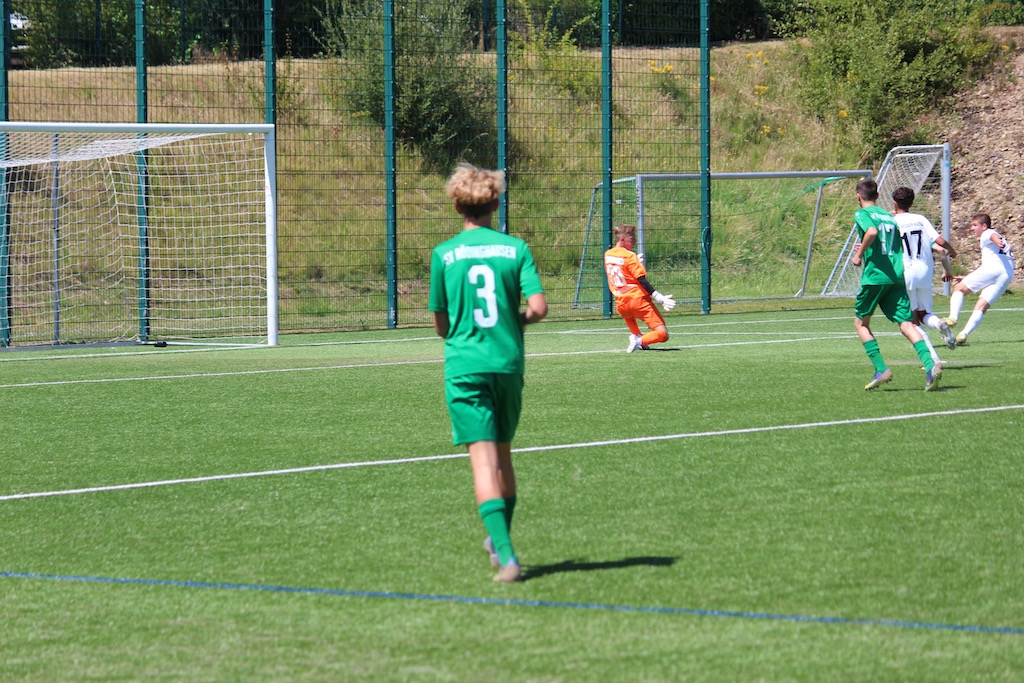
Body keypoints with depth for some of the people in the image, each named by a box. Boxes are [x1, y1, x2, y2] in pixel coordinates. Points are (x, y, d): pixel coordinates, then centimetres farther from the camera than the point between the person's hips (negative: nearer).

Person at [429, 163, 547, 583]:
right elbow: (538, 307, -7)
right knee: (503, 454, 20)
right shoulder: (515, 248, 1)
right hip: (509, 362, 2)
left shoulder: (443, 255, -1)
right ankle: (500, 540, 34)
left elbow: (441, 325, 4)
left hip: (464, 367, -2)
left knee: (483, 458, -9)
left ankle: (506, 555, -22)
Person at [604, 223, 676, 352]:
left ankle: (635, 336, 28)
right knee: (663, 334, -9)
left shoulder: (607, 255, 9)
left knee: (628, 314, 46)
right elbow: (642, 281, -16)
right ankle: (640, 341, -29)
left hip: (621, 304, 6)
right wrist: (659, 298, -17)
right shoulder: (629, 256, -11)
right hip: (638, 299, -6)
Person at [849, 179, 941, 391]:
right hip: (897, 276, 5)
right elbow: (901, 245, 22)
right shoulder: (889, 216, 20)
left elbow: (872, 231, -21)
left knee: (861, 323, 12)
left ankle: (881, 369, 0)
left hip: (875, 276, -5)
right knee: (906, 324, -3)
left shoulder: (861, 214, 1)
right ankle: (930, 365, -24)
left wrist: (859, 254, -8)